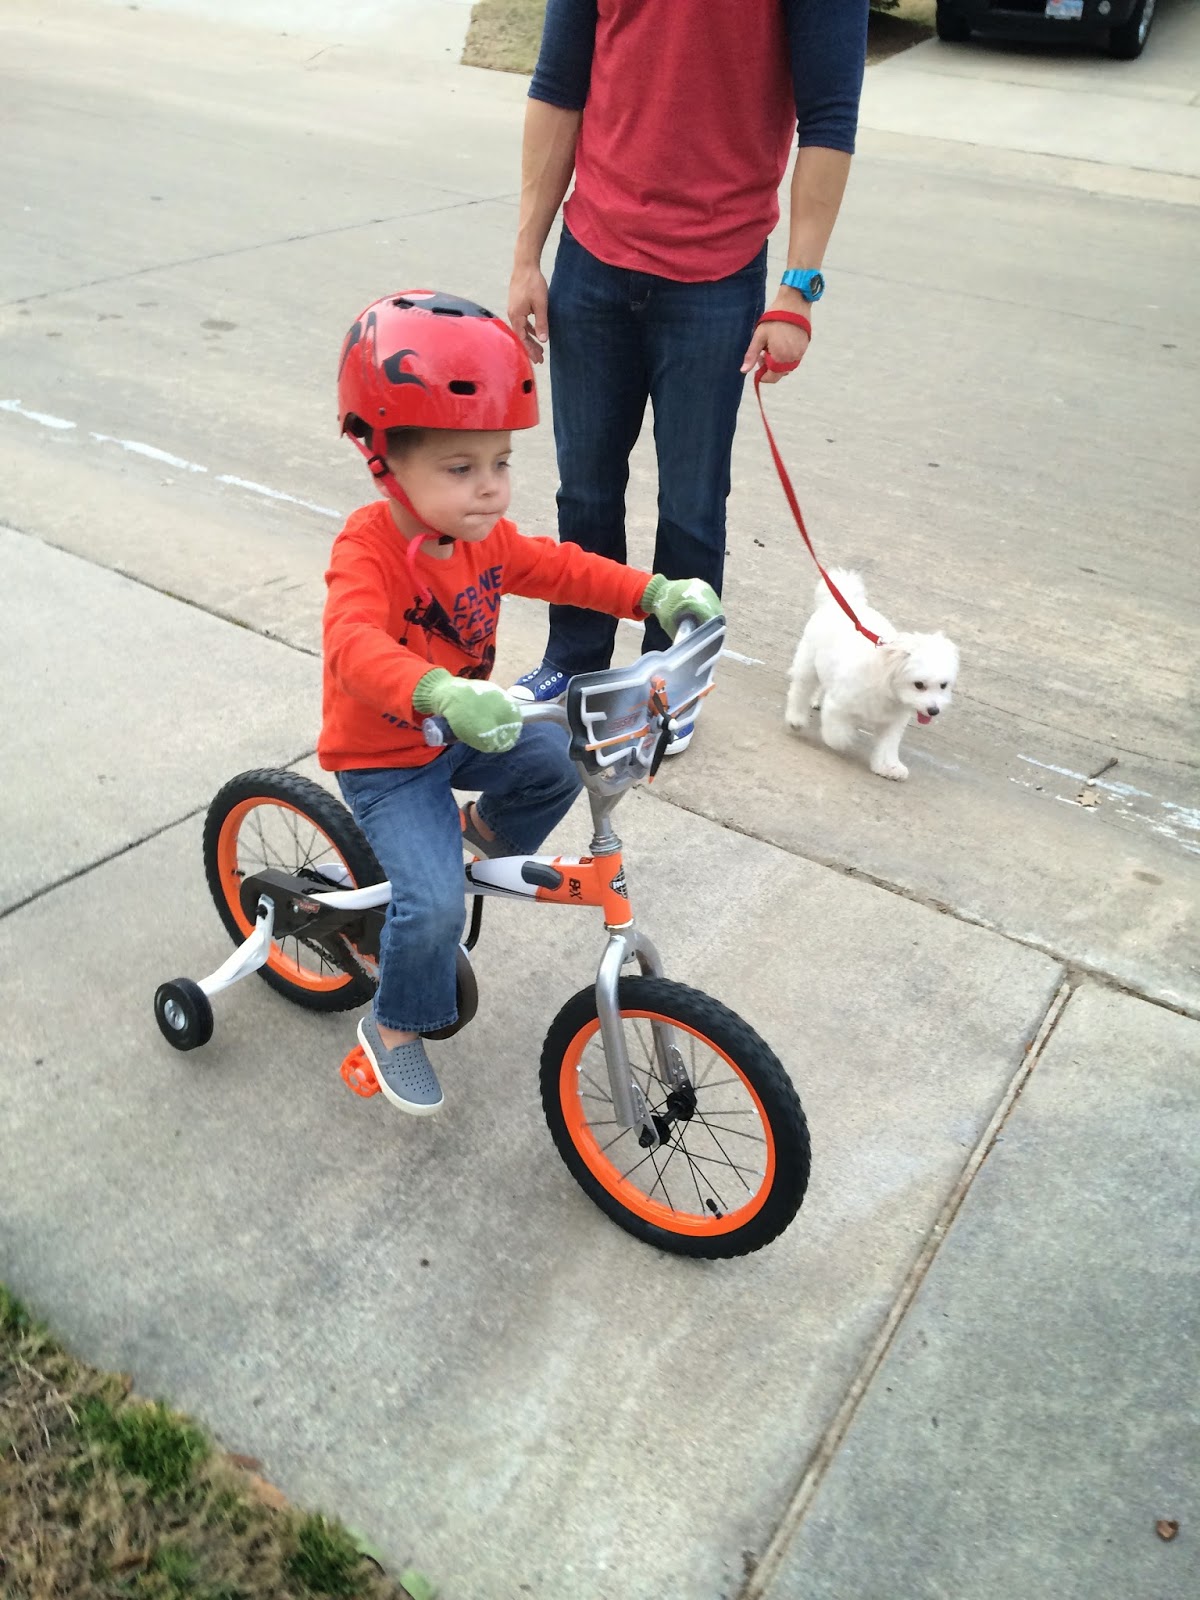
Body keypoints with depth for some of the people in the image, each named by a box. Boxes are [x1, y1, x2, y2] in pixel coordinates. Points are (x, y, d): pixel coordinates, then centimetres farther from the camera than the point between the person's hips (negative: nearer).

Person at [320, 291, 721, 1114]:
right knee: (434, 905, -21)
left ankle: (485, 832, 18)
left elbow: (562, 568, 4)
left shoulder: (486, 538, -6)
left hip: (462, 734, 7)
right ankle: (394, 1028, 9)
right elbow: (355, 647, -46)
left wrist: (655, 594, -12)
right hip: (384, 759, -6)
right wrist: (441, 694, -66)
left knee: (558, 763, -16)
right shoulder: (367, 550, -29)